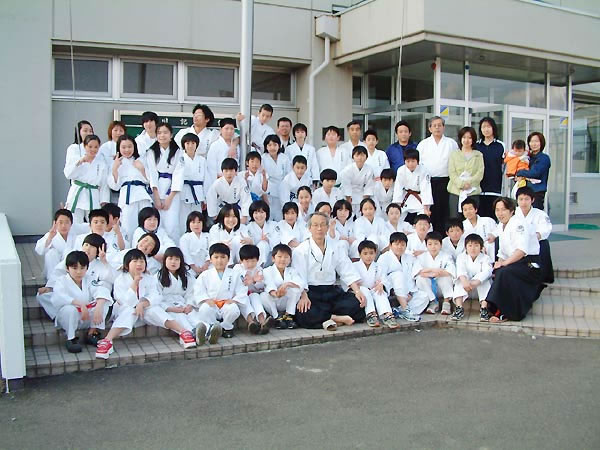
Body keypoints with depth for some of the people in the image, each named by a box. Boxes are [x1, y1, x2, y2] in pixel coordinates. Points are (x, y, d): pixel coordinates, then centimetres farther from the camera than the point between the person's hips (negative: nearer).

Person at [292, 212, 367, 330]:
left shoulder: (335, 247, 15)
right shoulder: (300, 251, 0)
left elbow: (348, 272, 11)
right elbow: (298, 278, -11)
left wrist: (357, 291, -3)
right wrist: (303, 297, -27)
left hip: (332, 291, 4)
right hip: (311, 292, -4)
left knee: (357, 304, -20)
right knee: (304, 315, -35)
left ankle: (326, 319, -21)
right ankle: (337, 318, -19)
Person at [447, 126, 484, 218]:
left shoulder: (478, 155, 12)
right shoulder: (454, 154, 12)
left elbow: (480, 173, 2)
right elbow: (451, 173, 2)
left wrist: (469, 182, -14)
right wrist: (461, 183, -13)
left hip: (473, 192, 0)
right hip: (456, 191, 0)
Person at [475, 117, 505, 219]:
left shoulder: (500, 145, 5)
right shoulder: (476, 146, 11)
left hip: (494, 188, -2)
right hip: (479, 188, 2)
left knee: (493, 216, -5)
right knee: (480, 215, 0)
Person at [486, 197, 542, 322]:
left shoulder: (518, 224, -12)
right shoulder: (501, 227, 16)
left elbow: (522, 250, -24)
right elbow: (502, 252, 18)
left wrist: (504, 263, -23)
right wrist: (499, 262, -2)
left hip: (530, 264, -9)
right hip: (516, 264, 9)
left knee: (504, 273, -30)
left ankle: (503, 313, -26)